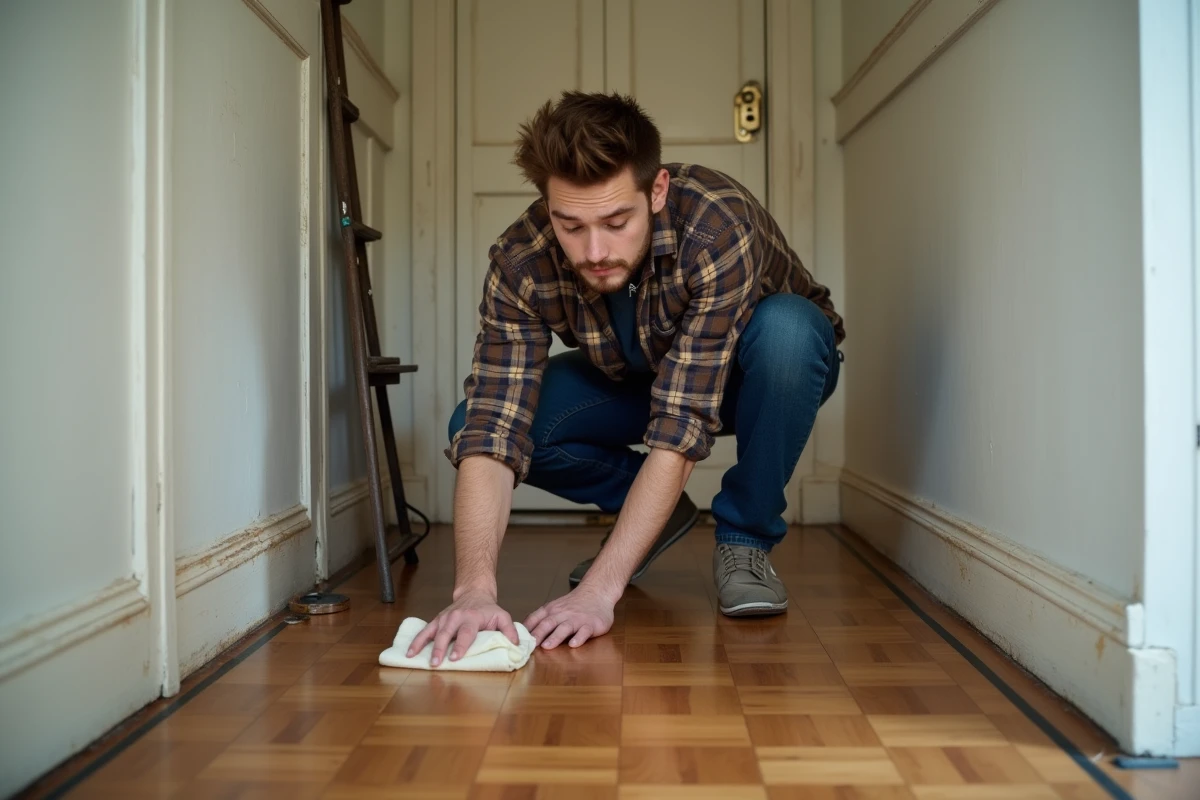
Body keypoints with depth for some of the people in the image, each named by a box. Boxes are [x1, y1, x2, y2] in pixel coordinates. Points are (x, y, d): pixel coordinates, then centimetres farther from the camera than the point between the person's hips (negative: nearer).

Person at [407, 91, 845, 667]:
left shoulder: (719, 225, -39)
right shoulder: (520, 263, -28)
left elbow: (680, 426, -42)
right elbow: (492, 434, -34)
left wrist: (599, 589, -46)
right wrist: (474, 588, -49)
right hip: (634, 378, 3)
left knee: (784, 327, -38)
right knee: (473, 422, -20)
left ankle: (745, 538, -13)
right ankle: (657, 514, 3)